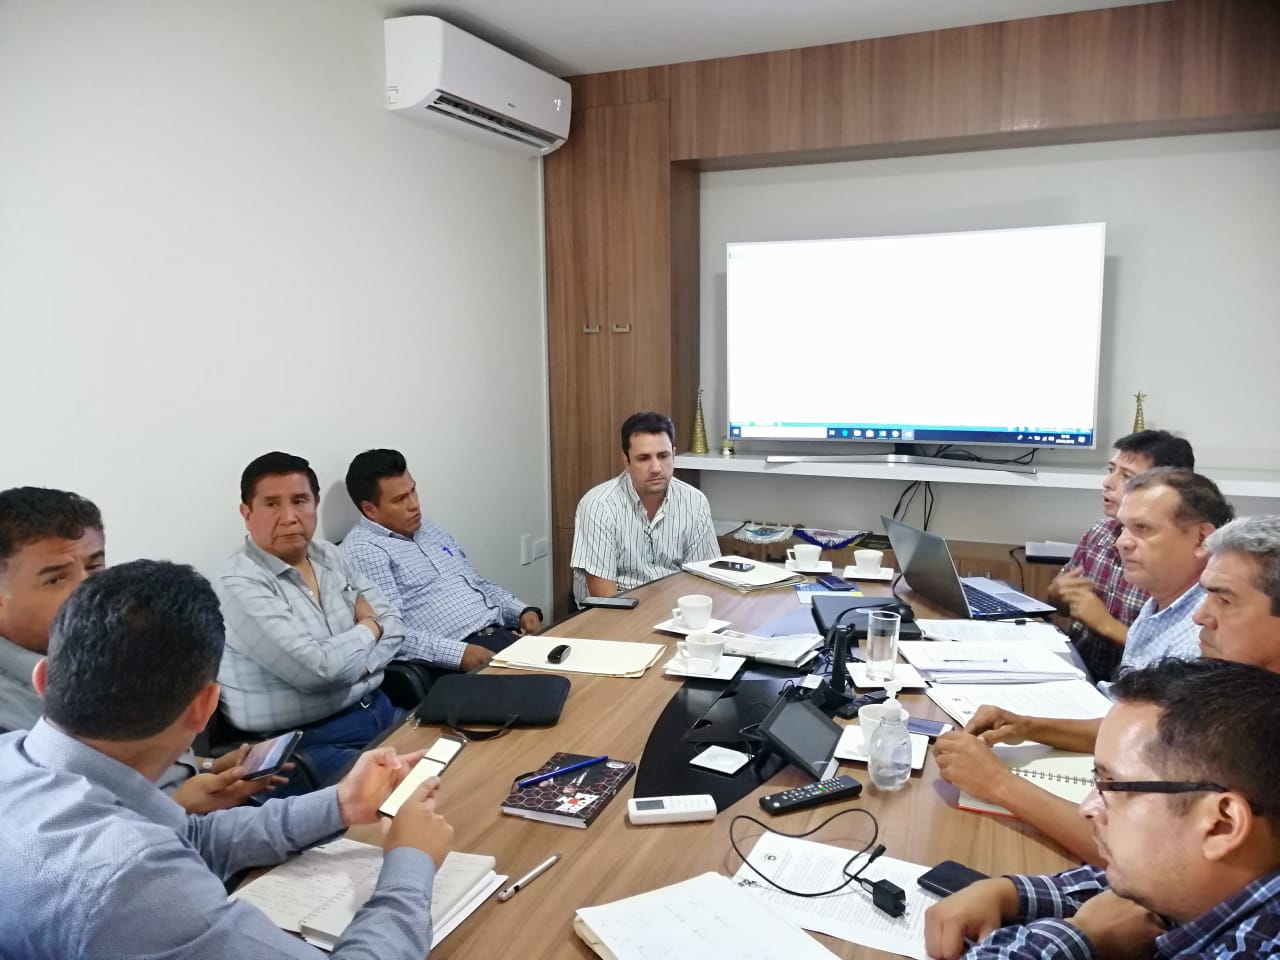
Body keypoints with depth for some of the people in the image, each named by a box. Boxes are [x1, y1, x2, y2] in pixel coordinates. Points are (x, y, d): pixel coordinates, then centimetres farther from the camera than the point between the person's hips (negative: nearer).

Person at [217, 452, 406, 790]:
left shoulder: (329, 556, 8)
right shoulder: (241, 583, -15)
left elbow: (392, 623, 6)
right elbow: (316, 668, -24)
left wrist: (346, 667, -11)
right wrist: (367, 628, -6)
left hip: (379, 710, 7)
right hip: (307, 742, -7)